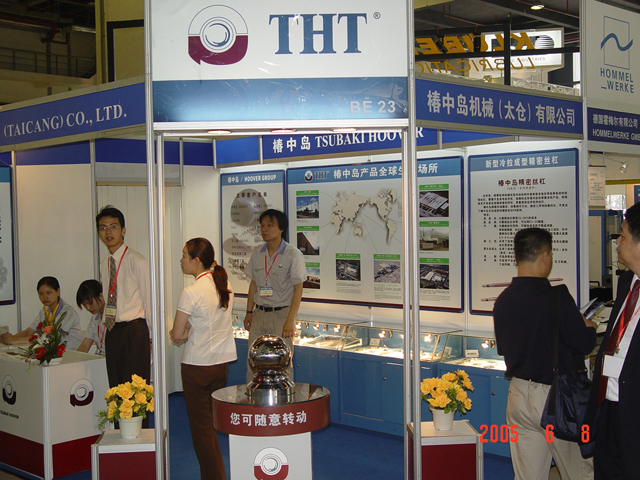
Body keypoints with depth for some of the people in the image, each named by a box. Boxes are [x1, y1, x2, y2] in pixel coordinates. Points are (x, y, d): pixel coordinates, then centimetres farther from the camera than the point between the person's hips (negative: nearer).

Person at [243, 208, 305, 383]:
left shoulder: (293, 254, -7)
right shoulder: (258, 253, 9)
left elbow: (298, 288, -9)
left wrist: (290, 319, -15)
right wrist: (249, 312, 13)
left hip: (281, 313, -5)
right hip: (259, 313, 5)